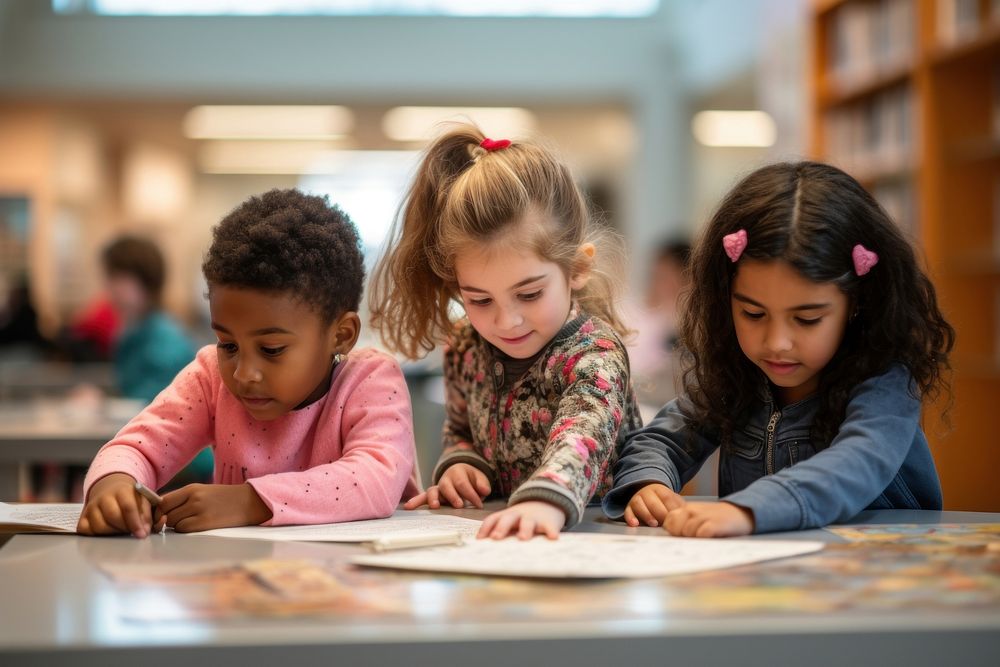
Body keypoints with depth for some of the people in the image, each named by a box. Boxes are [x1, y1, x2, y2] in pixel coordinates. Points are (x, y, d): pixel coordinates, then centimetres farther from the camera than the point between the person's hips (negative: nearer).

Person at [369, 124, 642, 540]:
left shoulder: (593, 356, -16)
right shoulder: (464, 347, 3)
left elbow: (581, 437, -35)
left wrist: (546, 501, -55)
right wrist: (458, 464, -1)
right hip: (494, 537, 6)